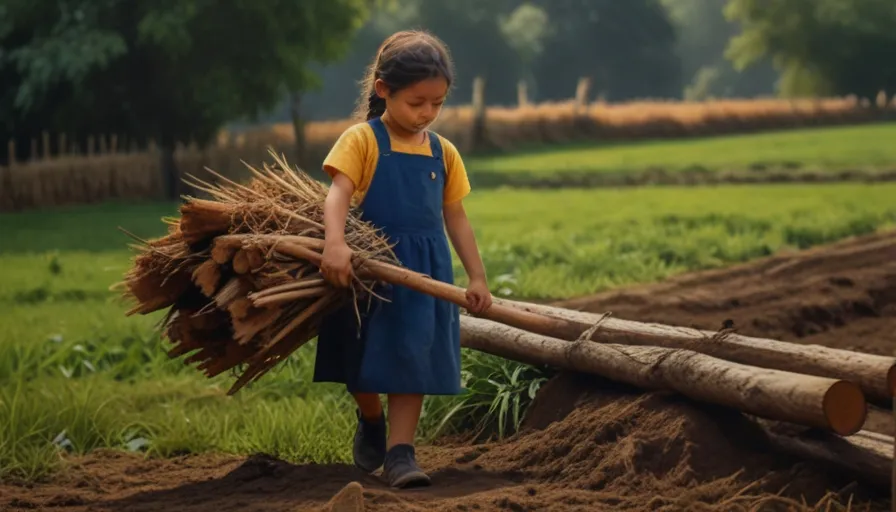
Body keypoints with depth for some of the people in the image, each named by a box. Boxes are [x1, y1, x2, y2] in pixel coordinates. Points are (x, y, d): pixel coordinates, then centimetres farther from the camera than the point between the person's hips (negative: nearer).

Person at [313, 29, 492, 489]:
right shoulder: (362, 140, -7)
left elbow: (455, 218, 10)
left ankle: (400, 451, 2)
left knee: (412, 358, -2)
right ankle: (371, 422, 37)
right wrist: (335, 243, -38)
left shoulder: (443, 152, 6)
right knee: (360, 364, 9)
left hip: (424, 273, 3)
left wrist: (477, 277, 5)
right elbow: (338, 195, -20)